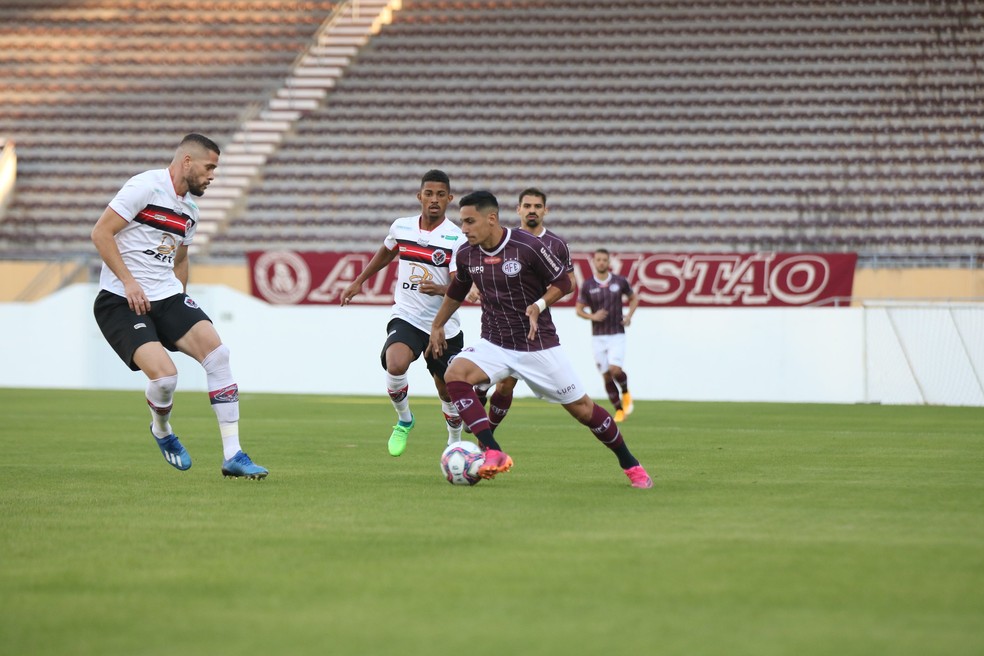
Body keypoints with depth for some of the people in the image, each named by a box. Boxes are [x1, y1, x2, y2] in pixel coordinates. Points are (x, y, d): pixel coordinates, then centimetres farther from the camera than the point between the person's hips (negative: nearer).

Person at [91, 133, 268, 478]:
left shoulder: (190, 209, 16)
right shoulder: (145, 187, -10)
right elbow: (100, 233, -13)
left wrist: (180, 305, 19)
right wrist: (128, 281, -18)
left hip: (167, 296, 7)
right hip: (121, 302, -7)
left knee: (216, 352, -14)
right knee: (164, 374, -23)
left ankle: (232, 456, -10)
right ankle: (161, 431, 14)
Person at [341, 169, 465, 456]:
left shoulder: (456, 238, -11)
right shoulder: (401, 227, 1)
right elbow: (386, 253, 25)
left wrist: (441, 289, -42)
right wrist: (358, 282, 28)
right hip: (405, 317, 1)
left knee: (449, 392, 10)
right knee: (396, 366, -29)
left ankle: (455, 442, 40)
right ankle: (404, 420, -1)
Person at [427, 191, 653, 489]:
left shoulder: (527, 246, -18)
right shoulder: (466, 254, -3)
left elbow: (562, 282, -7)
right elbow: (457, 292, 18)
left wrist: (539, 305, -23)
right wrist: (437, 325, 24)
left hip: (538, 346, -4)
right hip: (494, 344, 4)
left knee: (581, 408, 2)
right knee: (455, 374, -26)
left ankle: (631, 466, 24)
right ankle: (494, 455, -29)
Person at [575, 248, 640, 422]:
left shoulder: (620, 281, -1)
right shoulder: (588, 285, -2)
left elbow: (634, 298, 15)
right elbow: (579, 309, 5)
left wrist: (629, 316, -2)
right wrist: (592, 316, -14)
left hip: (616, 334, -1)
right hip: (598, 336, 1)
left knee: (615, 370, -19)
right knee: (606, 375, 1)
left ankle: (625, 393, 12)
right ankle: (619, 410, 14)